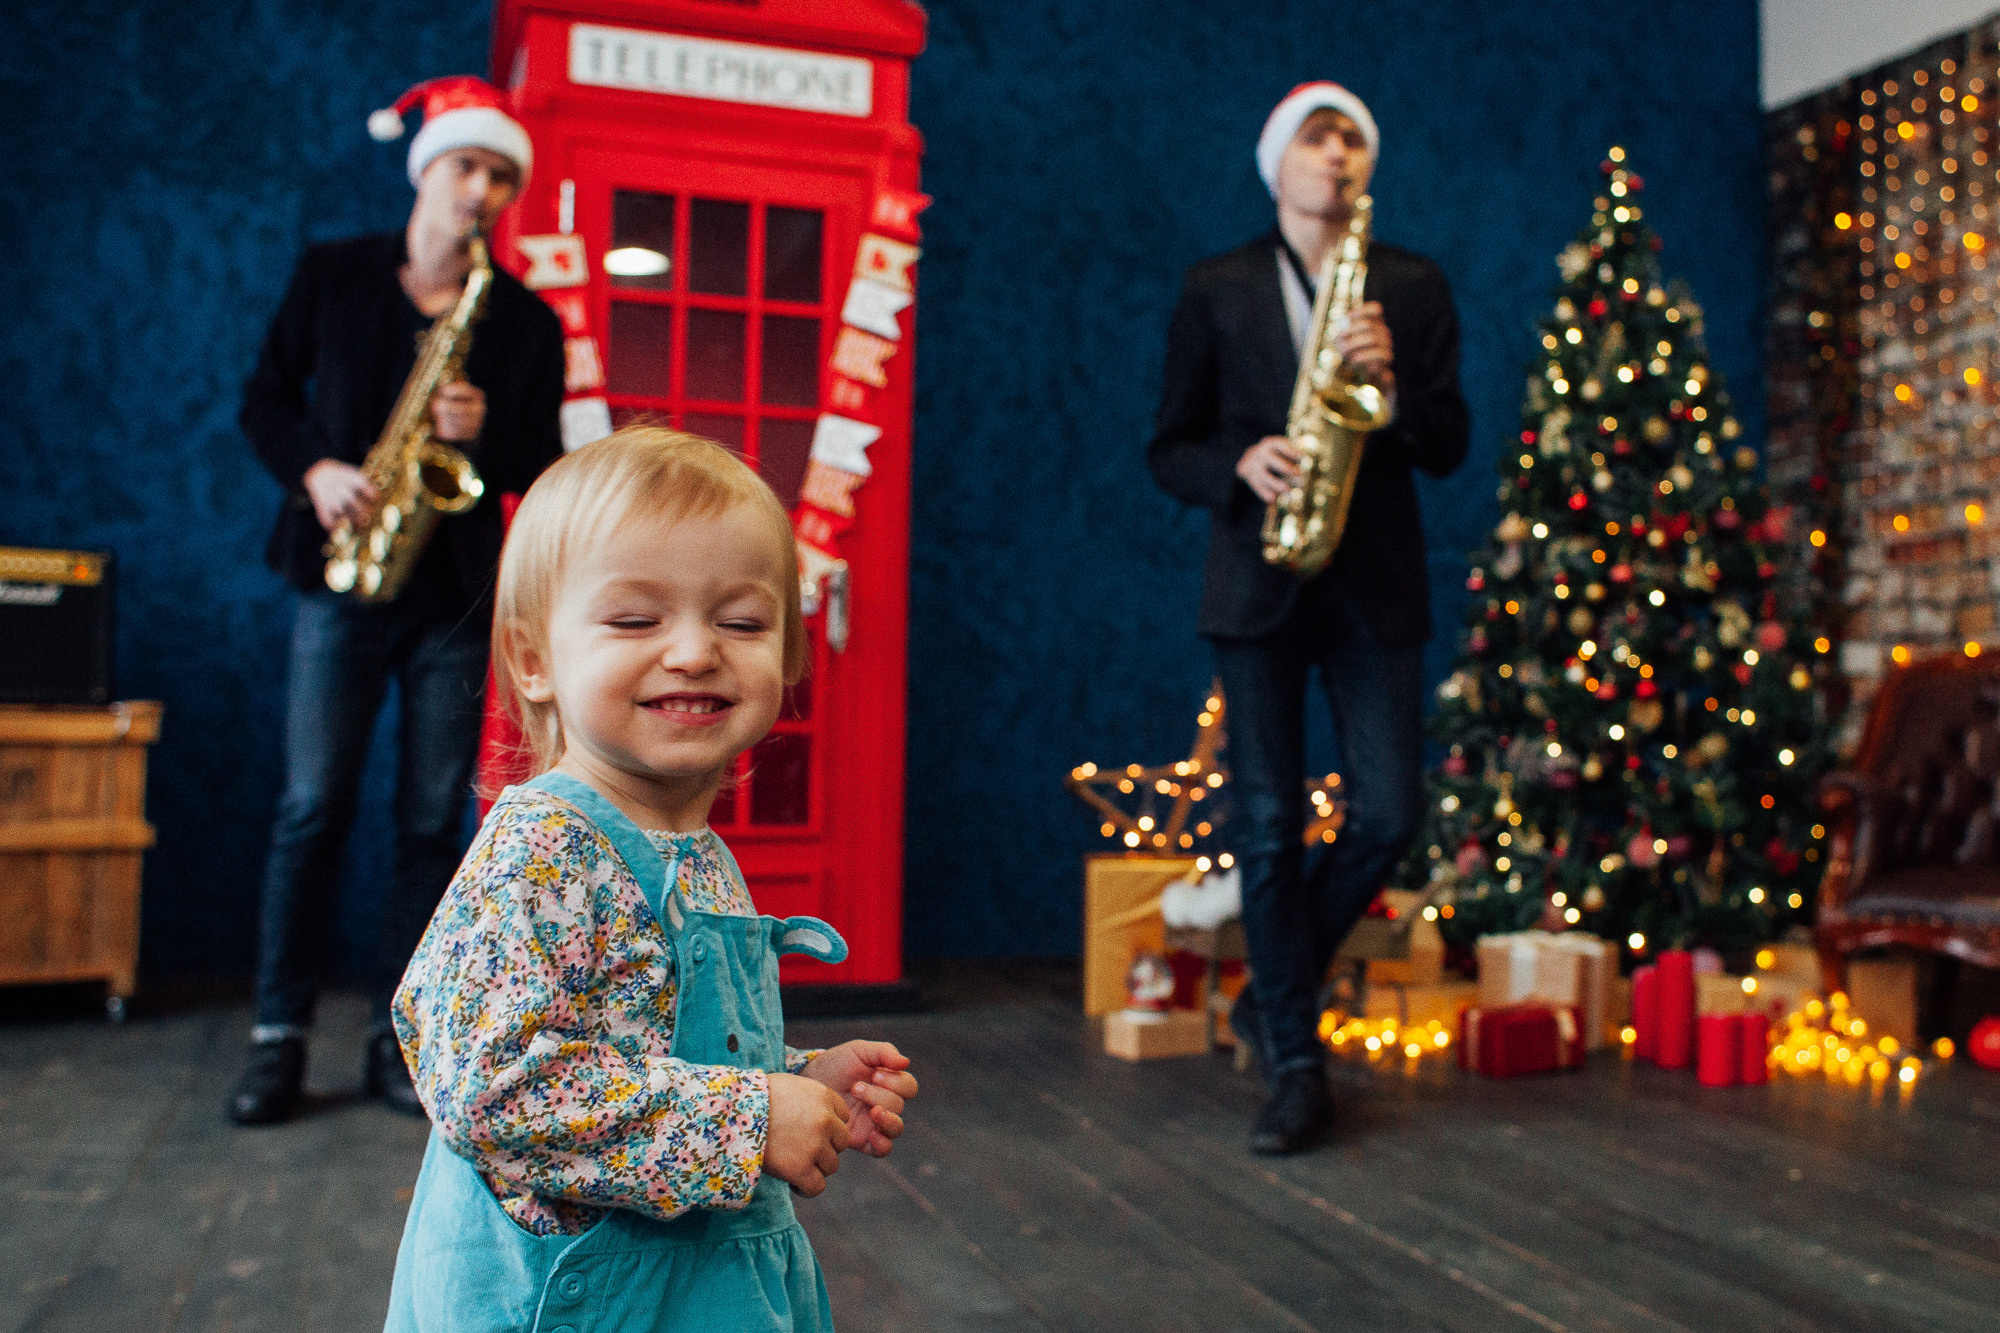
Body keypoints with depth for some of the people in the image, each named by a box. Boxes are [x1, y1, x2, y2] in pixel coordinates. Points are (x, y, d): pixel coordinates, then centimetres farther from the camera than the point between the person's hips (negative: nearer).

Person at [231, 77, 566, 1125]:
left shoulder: (526, 320, 6)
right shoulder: (331, 275, 6)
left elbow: (545, 468, 7)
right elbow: (265, 397, 10)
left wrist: (485, 436, -14)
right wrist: (313, 470, -9)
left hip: (457, 595, 1)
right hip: (340, 579, -1)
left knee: (433, 822, 2)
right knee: (312, 809, -2)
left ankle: (398, 1038, 11)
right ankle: (279, 1036, 9)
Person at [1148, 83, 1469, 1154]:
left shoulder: (1414, 288, 11)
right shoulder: (1215, 290, 9)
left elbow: (1448, 448, 5)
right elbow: (1169, 449, 7)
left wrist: (1391, 380, -14)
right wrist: (1240, 465, -14)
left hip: (1375, 583, 1)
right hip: (1257, 582, -1)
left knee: (1387, 816, -4)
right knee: (1269, 827, -1)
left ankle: (1276, 993, 22)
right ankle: (1294, 1064, 11)